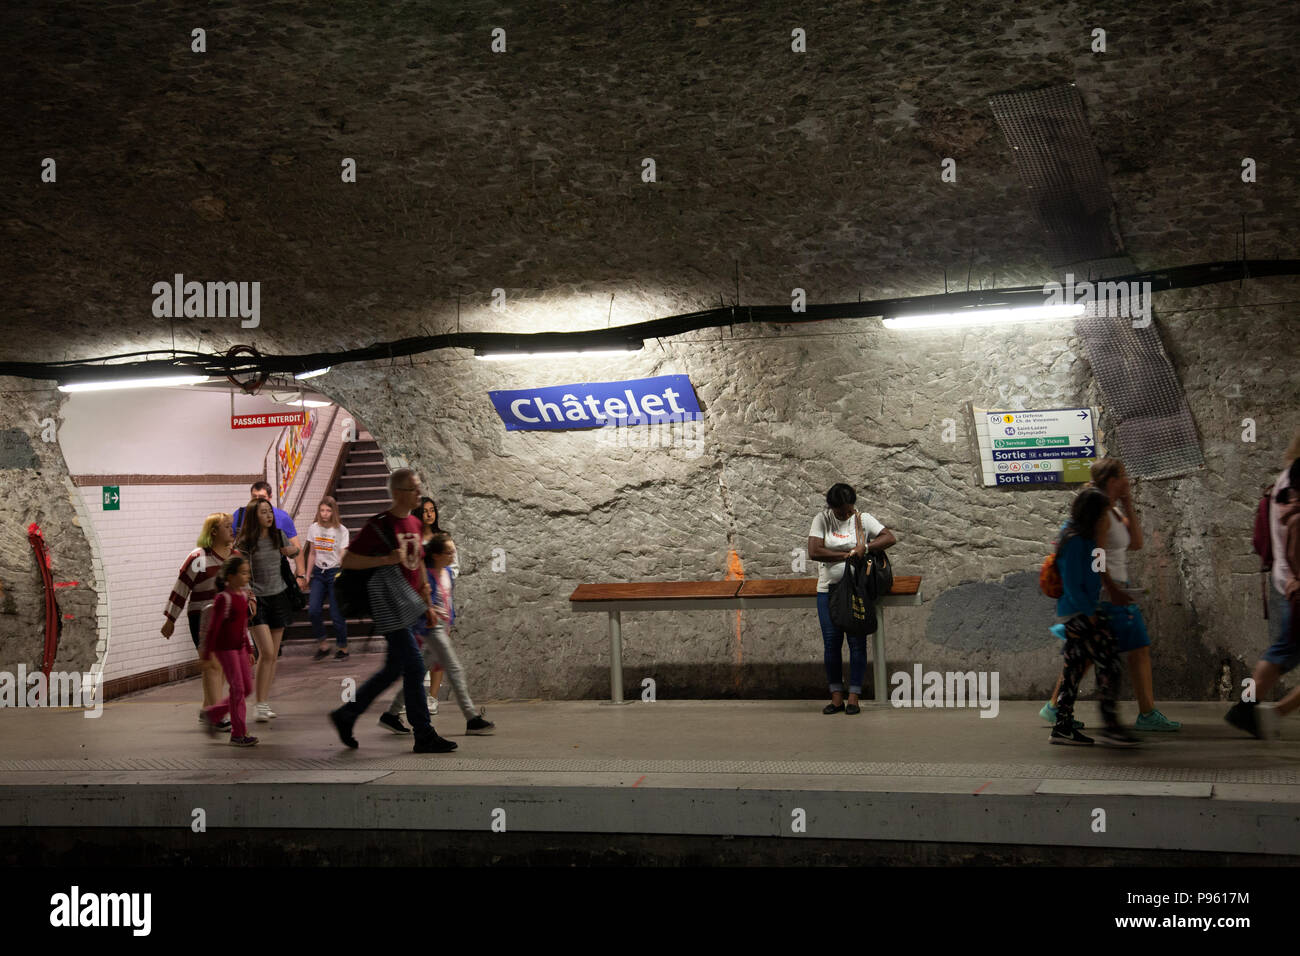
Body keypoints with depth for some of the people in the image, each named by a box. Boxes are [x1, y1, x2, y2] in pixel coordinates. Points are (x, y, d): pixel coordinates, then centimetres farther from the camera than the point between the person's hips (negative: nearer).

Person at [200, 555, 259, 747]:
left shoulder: (242, 595, 9)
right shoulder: (223, 598, -18)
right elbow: (213, 627, -17)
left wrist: (248, 648, 21)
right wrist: (207, 652, -16)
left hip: (239, 647, 9)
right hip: (225, 648, -9)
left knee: (247, 688, 10)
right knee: (237, 688, -6)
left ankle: (214, 714, 27)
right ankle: (238, 734, 2)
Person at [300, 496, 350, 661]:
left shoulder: (341, 531, -5)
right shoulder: (314, 528, 6)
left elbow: (343, 556, -7)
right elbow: (312, 554, 14)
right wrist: (306, 574, 12)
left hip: (334, 572, -4)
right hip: (318, 573, 4)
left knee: (336, 612, -3)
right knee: (313, 610, -10)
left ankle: (343, 648, 12)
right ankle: (323, 644, 6)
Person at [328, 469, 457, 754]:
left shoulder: (414, 523, 14)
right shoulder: (379, 525, -11)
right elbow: (348, 561, -11)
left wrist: (428, 604, 19)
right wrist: (387, 559, -21)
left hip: (408, 607, 9)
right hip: (390, 607, -9)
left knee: (393, 670, 14)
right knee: (414, 667, -8)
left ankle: (345, 715, 27)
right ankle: (424, 736, -1)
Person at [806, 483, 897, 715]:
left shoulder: (863, 519, 0)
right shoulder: (821, 520, -1)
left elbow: (891, 538, -7)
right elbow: (814, 552, -12)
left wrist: (865, 548, -20)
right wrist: (848, 554, -14)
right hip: (828, 590, 1)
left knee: (857, 642, -2)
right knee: (831, 643, 1)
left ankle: (854, 698, 3)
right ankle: (836, 697, 8)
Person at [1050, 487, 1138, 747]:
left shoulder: (1084, 539, 14)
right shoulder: (1075, 542, -16)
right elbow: (1072, 585, -19)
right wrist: (1090, 613, -16)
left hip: (1079, 613, 10)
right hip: (1080, 612, -10)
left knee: (1074, 667, 11)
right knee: (1109, 662, -10)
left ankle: (1062, 727, 14)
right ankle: (1110, 726, -9)